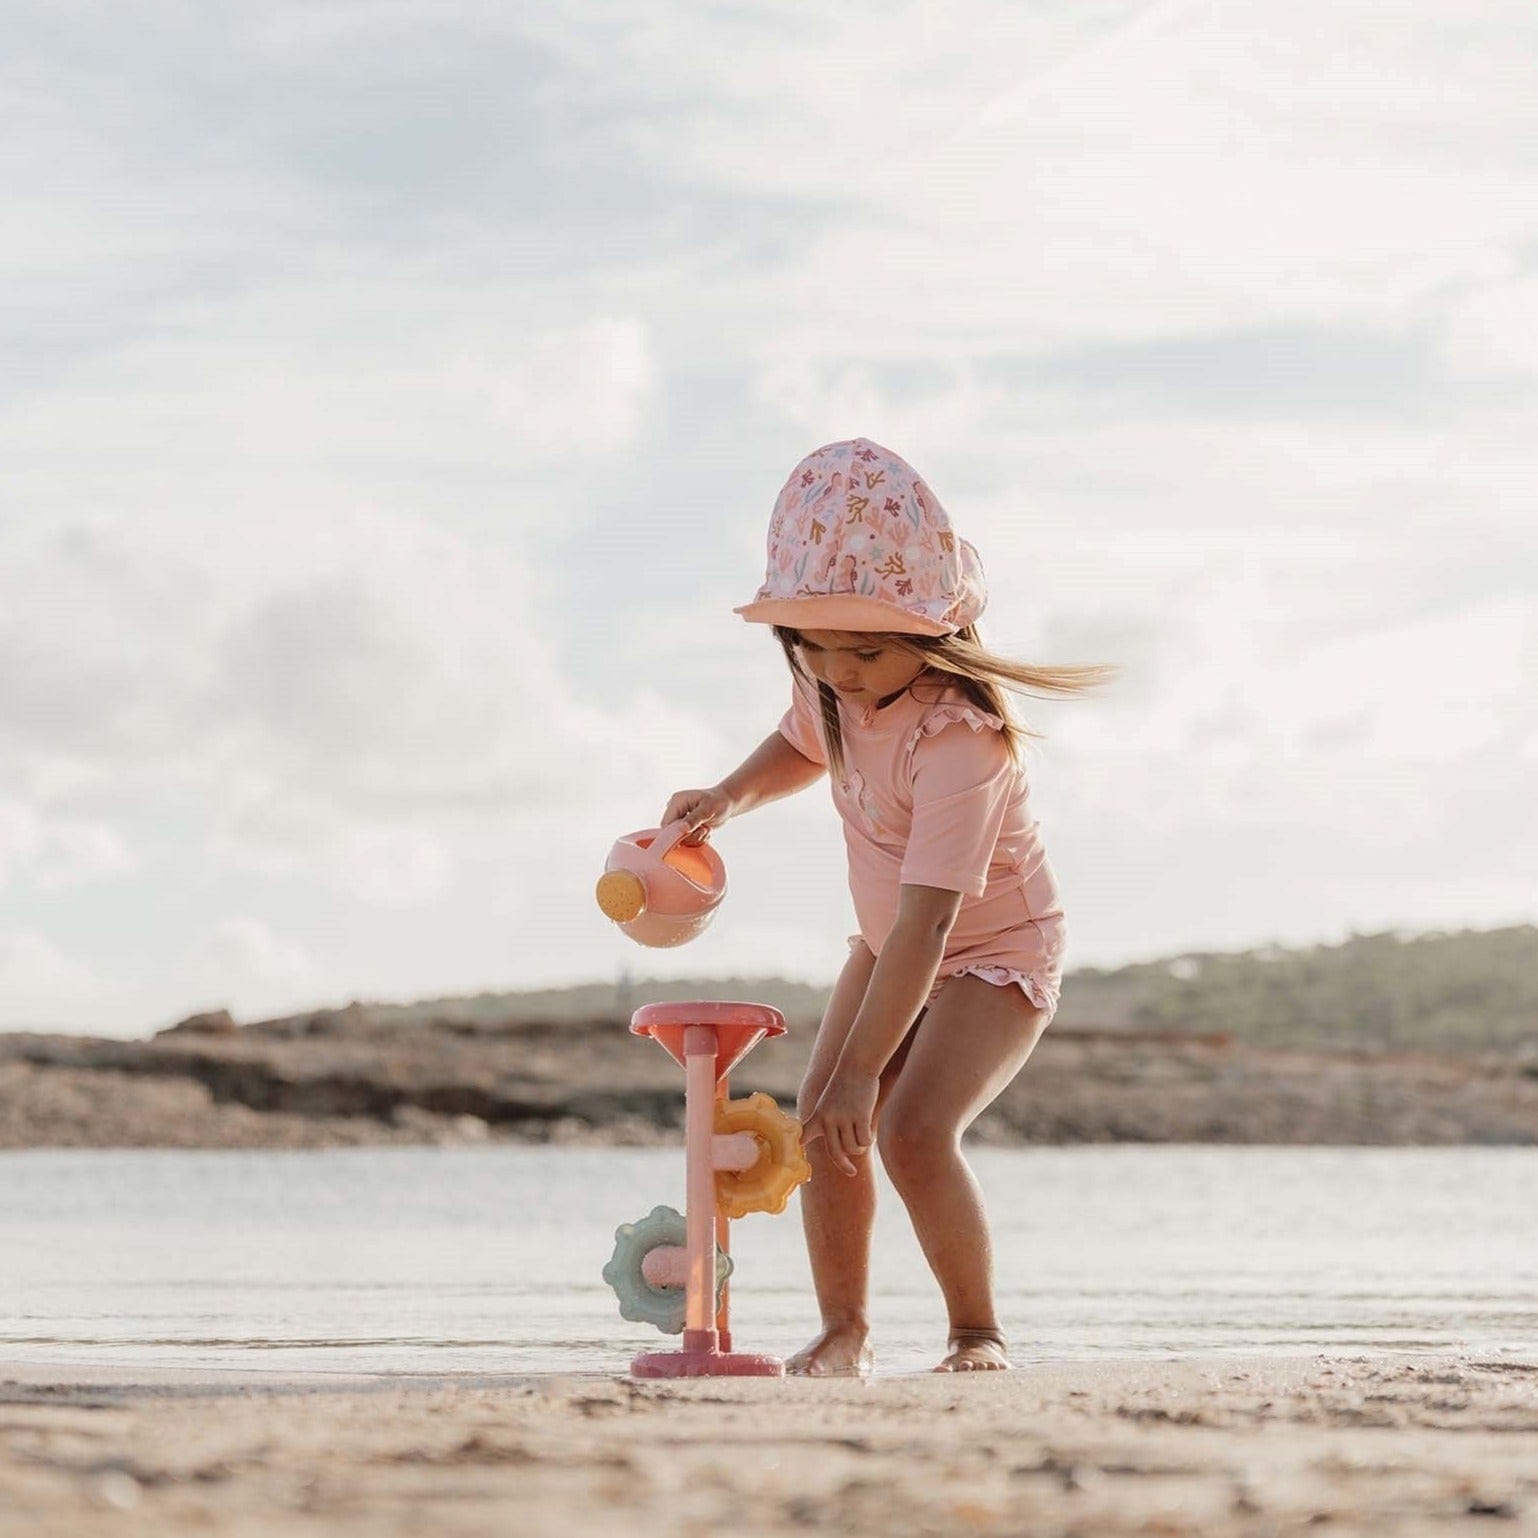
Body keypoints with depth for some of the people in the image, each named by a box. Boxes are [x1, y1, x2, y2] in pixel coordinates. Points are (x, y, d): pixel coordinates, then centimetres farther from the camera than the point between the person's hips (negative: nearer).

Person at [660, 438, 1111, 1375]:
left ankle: (979, 1330, -7)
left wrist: (862, 1068, -39)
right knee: (824, 1119, -9)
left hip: (995, 954, -7)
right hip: (890, 940, 8)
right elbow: (803, 744, 16)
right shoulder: (835, 687, -12)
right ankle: (844, 1328, 5)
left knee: (912, 1128, -25)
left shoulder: (958, 738, -37)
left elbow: (927, 921, -39)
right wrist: (731, 796, -6)